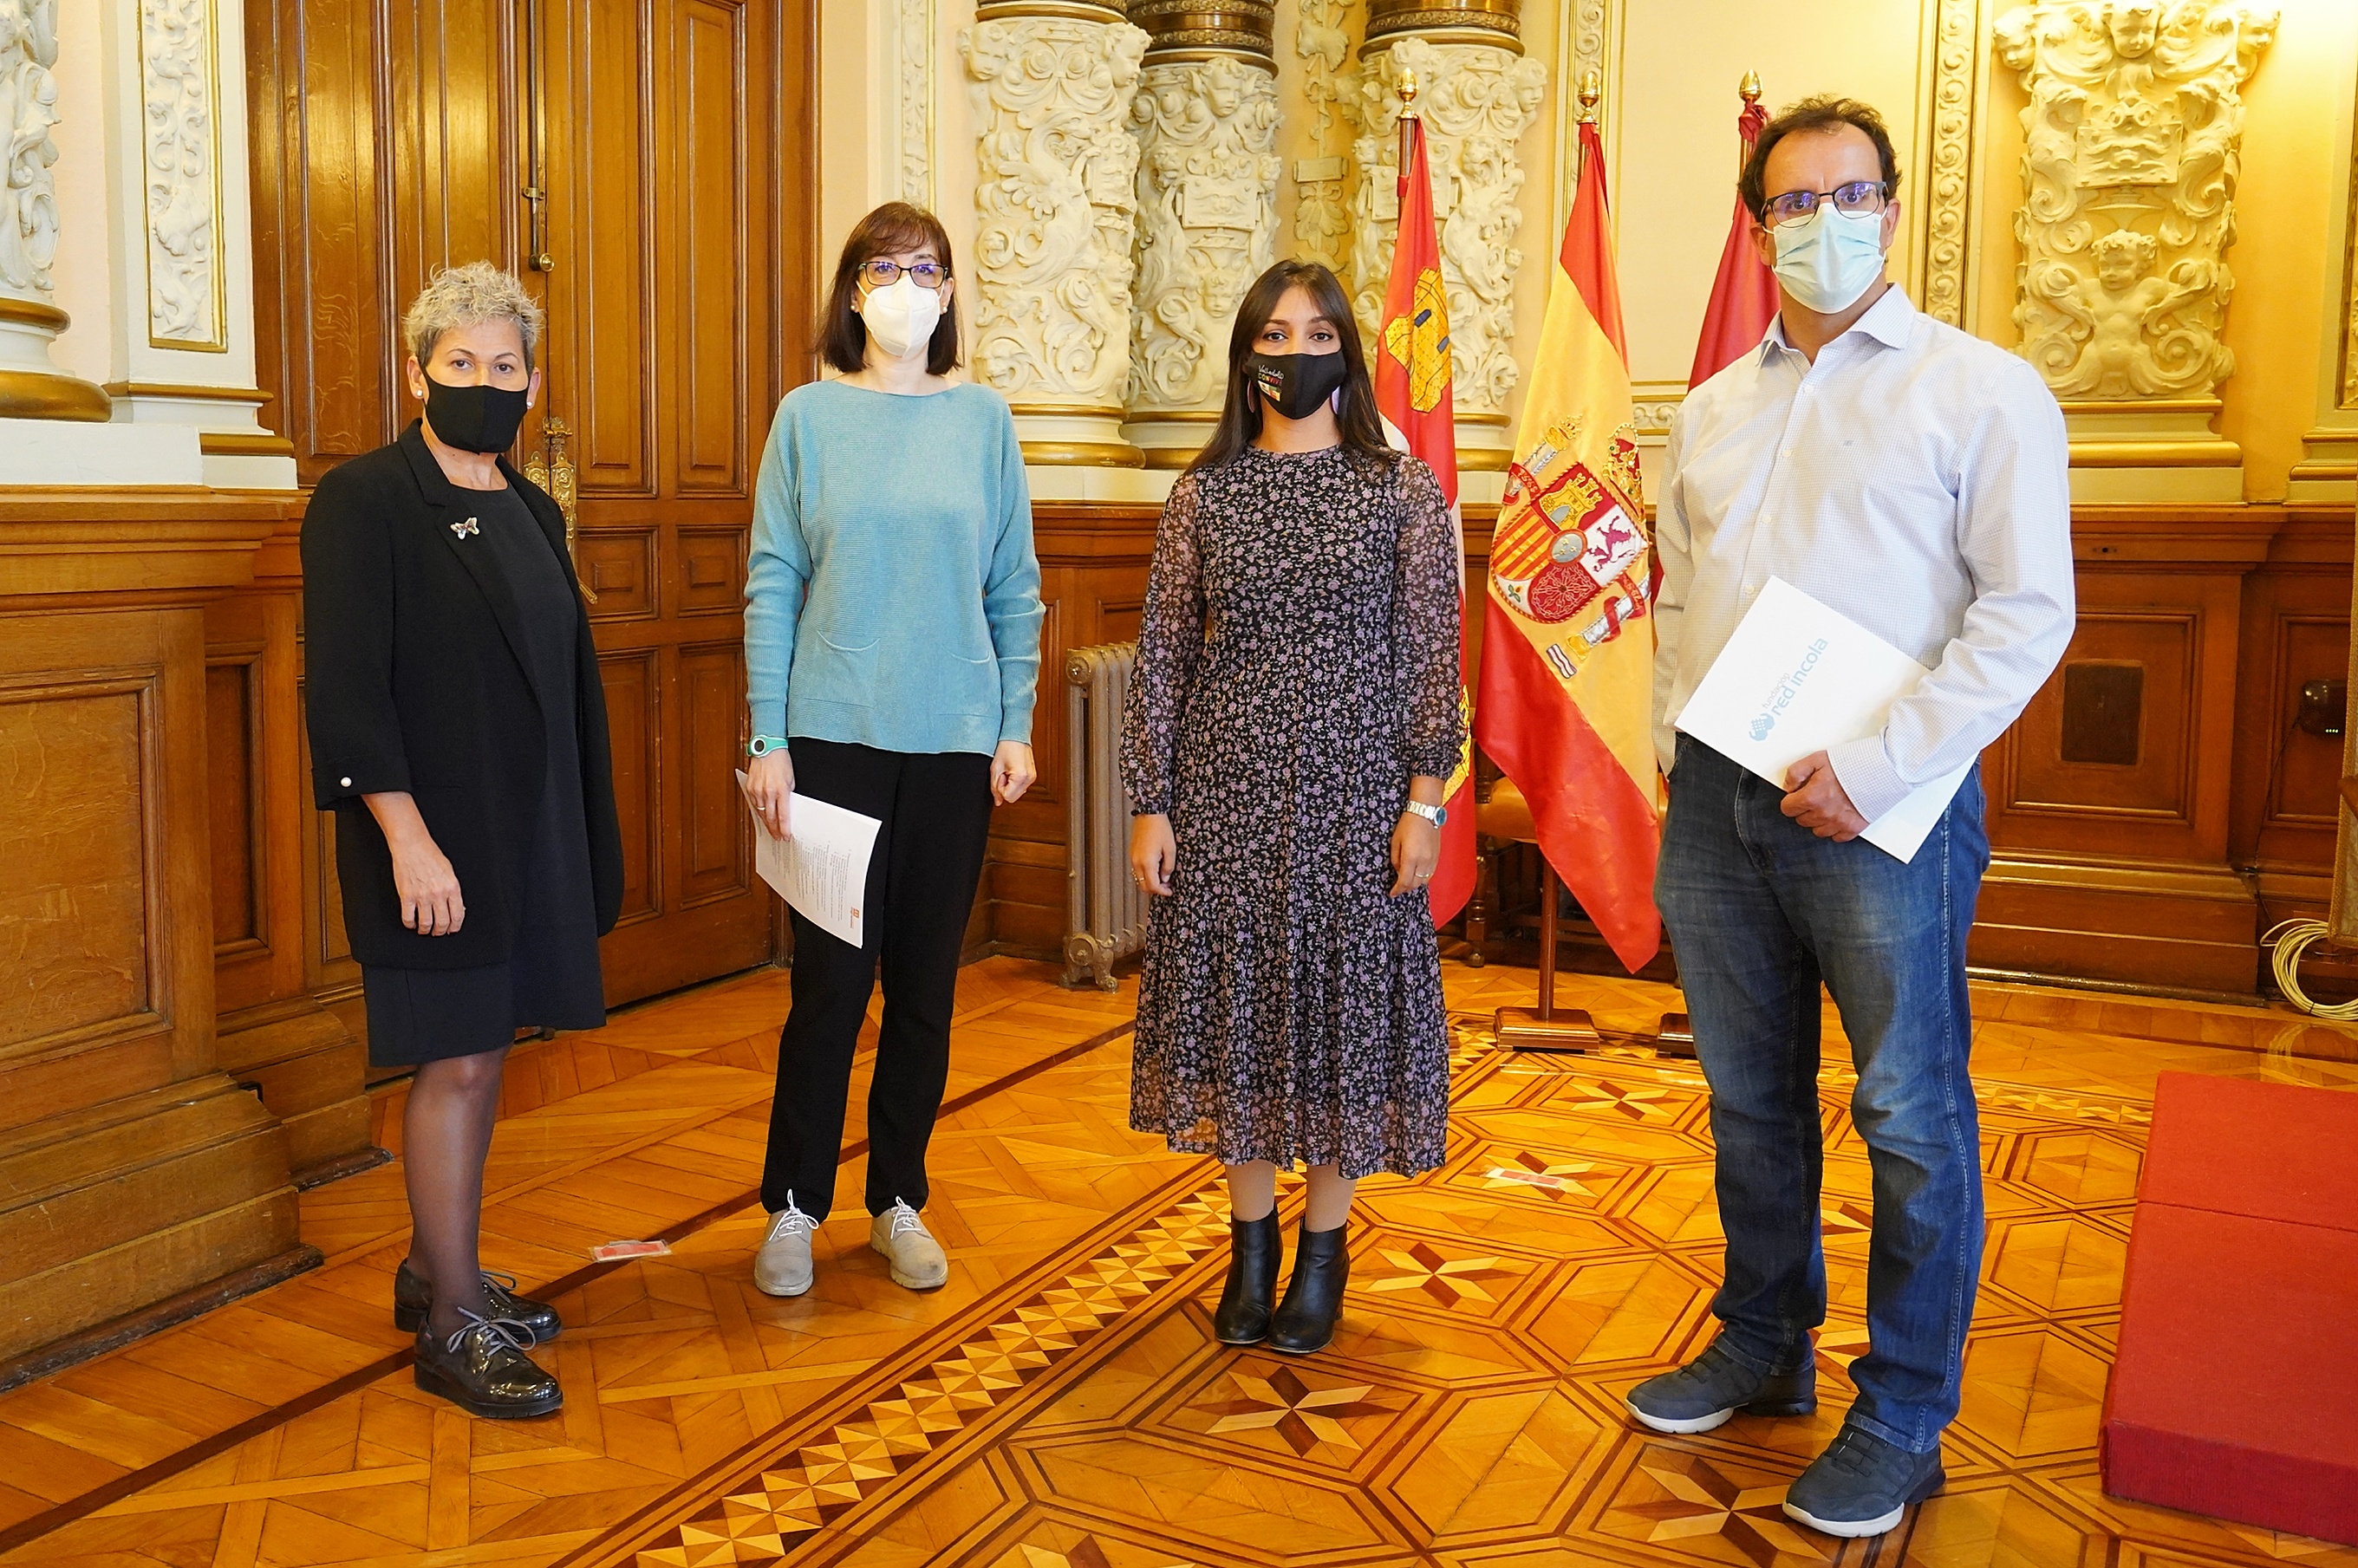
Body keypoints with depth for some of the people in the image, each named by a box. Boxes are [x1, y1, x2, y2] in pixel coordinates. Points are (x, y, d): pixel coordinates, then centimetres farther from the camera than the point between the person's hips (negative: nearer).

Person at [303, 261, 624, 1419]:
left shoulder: (532, 511, 13)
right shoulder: (363, 500, -8)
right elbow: (345, 686, -14)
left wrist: (587, 836, 12)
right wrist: (408, 839, -20)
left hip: (529, 832, 7)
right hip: (431, 835, -7)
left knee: (482, 1055, 14)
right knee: (458, 1064, -2)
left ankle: (435, 1269, 30)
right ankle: (450, 1326, 11)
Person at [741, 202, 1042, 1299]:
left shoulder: (982, 419, 6)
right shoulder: (810, 417, 2)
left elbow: (1015, 591, 7)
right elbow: (773, 585, 0)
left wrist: (1016, 728, 1)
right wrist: (767, 739, -6)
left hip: (956, 741, 2)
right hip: (834, 735, -2)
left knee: (927, 981, 9)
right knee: (831, 979, 1)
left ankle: (899, 1200, 25)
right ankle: (795, 1206, 19)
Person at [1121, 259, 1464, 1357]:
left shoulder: (1402, 491, 1)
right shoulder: (1203, 493, 5)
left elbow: (1433, 657, -1)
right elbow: (1163, 653, 4)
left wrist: (1424, 801, -8)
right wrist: (1149, 803, -1)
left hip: (1353, 791, -1)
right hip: (1227, 791, 2)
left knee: (1343, 999, 5)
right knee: (1236, 1000, 8)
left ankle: (1323, 1252, 23)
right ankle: (1250, 1245, 26)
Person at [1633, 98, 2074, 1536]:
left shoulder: (1983, 390, -3)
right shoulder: (1713, 411, 14)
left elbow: (2029, 610, -10)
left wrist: (1874, 770, -18)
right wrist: (1676, 729, 3)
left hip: (1880, 805, -5)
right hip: (1718, 798, 6)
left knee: (1912, 1119, 1)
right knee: (1750, 1097, 16)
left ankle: (1904, 1422, 17)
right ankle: (1765, 1349, 33)